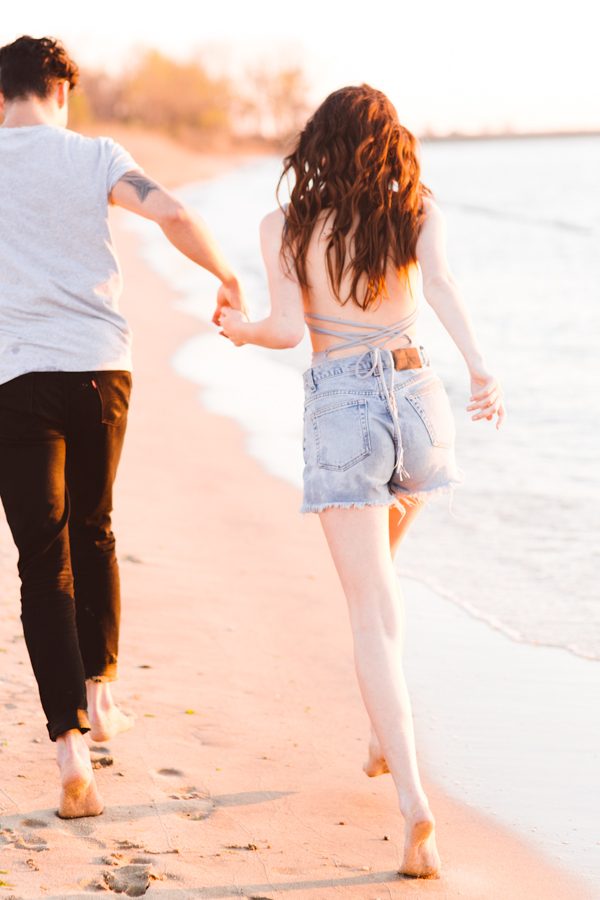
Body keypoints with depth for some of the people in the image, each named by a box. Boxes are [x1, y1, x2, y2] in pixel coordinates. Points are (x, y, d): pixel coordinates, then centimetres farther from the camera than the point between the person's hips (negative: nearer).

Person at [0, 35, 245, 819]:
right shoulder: (93, 157, 1)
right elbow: (171, 212, -13)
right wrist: (225, 275, 3)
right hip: (99, 365, 1)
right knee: (93, 531, 24)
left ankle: (70, 742, -12)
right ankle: (98, 693, 28)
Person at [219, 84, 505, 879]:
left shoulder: (286, 226, -1)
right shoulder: (418, 210, 3)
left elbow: (289, 328, -6)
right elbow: (440, 286, -15)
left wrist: (238, 327, 14)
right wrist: (481, 370, -25)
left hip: (341, 409, -3)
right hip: (417, 397, 3)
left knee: (374, 611, -5)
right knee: (377, 570, 30)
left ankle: (413, 799, -19)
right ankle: (386, 735, 33)